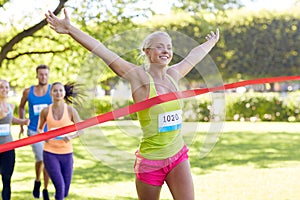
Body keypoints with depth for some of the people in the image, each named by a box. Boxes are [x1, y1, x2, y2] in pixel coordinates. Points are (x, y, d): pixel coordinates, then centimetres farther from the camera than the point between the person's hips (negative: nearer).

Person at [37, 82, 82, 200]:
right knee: (59, 186, -17)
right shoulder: (45, 111, -1)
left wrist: (71, 137, -22)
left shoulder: (70, 110, -3)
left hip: (66, 153, 1)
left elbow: (80, 129, -2)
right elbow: (39, 128, 15)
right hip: (50, 153, -1)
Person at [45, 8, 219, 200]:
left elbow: (195, 55, 27)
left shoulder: (173, 75, 7)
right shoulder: (140, 78, -9)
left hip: (178, 156, 5)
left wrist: (212, 42, 45)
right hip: (150, 160, -5)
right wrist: (70, 29, -25)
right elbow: (103, 52, -18)